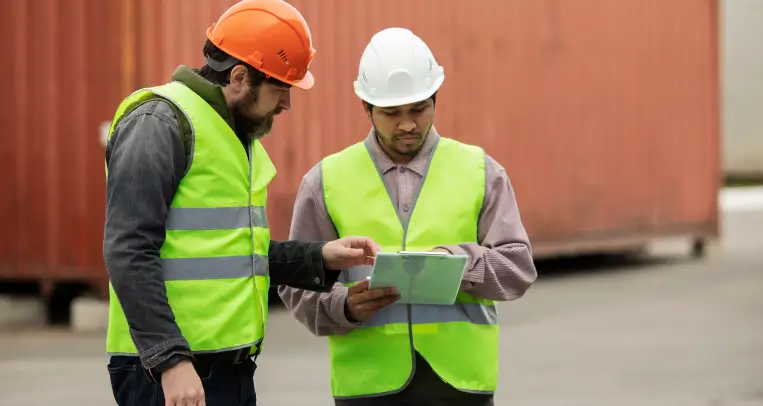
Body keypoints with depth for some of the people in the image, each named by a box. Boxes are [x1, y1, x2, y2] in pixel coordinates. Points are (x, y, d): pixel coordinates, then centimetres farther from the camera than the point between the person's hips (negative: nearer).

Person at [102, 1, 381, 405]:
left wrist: (320, 257, 9)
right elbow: (129, 254, -18)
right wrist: (171, 360, -23)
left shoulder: (240, 135, 18)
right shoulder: (161, 123, -11)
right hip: (166, 369, -9)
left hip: (231, 367, 9)